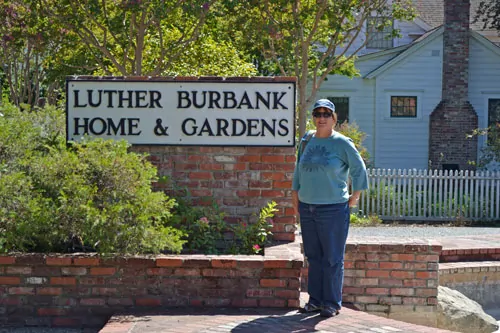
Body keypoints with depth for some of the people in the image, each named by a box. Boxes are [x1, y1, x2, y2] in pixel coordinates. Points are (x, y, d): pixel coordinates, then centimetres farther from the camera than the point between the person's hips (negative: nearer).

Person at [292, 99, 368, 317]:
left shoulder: (342, 143, -5)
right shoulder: (306, 141, 10)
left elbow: (359, 170, -1)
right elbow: (298, 171, 18)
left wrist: (355, 197, -1)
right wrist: (295, 197, 14)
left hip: (333, 209, -5)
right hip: (307, 208, 5)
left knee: (332, 258, 0)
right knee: (313, 256, 11)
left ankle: (332, 303, 8)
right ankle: (315, 300, 20)